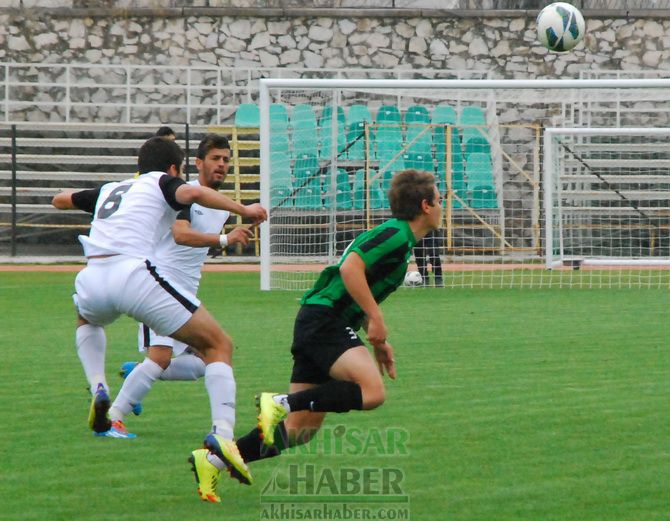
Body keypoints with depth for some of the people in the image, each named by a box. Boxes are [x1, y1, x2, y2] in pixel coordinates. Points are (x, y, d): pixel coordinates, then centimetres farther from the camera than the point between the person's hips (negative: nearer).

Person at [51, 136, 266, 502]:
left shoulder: (109, 189, 32)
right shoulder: (161, 182, 16)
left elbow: (60, 200, 49)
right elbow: (190, 193, -8)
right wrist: (242, 210, -6)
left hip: (92, 279, 5)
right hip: (133, 273, -5)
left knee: (86, 320, 44)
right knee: (218, 347, 6)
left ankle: (98, 390, 17)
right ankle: (221, 439, -16)